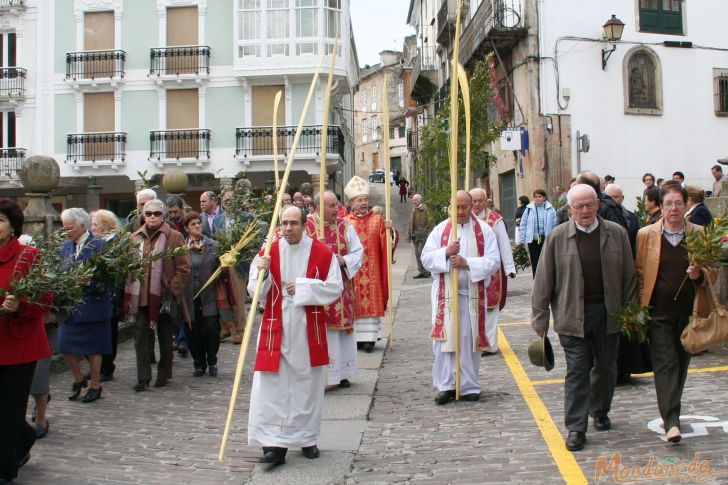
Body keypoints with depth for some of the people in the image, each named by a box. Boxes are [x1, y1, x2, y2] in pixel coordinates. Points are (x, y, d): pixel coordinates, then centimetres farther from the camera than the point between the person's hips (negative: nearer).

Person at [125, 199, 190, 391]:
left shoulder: (174, 237, -2)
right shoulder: (135, 238, 10)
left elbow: (183, 268, -4)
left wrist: (173, 289, -12)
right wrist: (129, 288, 4)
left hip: (164, 296, -3)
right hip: (140, 296, 3)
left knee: (165, 337, 10)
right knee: (141, 336, 0)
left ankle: (164, 374, 23)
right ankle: (143, 377, 5)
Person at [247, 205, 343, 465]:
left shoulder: (322, 253, -3)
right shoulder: (268, 252, 1)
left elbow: (335, 287, -3)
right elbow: (255, 290, 3)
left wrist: (303, 287, -13)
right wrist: (261, 273, -17)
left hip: (308, 330, 0)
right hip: (276, 329, 0)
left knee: (308, 385, 10)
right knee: (271, 386, -5)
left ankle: (307, 438, 24)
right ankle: (274, 443, 0)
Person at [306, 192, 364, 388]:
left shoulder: (345, 227, 6)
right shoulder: (306, 226, -5)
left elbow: (358, 251, 7)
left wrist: (344, 260, -11)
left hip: (341, 288, 4)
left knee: (342, 328, 9)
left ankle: (341, 373, 21)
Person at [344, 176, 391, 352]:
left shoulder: (377, 220, 4)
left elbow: (385, 246, -6)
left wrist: (388, 230, -20)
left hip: (371, 272, 0)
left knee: (371, 302, 0)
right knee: (354, 303, 2)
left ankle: (369, 337, 5)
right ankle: (355, 336, 10)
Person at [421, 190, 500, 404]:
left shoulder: (484, 230, 2)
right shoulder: (440, 229, 6)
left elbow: (494, 261, -6)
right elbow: (426, 258, 0)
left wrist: (467, 263, -17)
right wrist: (446, 252, -17)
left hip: (473, 294, 0)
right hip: (445, 293, 1)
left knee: (469, 341, 4)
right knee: (445, 339, -1)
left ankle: (469, 386, 14)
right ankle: (445, 385, 7)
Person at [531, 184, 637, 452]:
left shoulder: (617, 234, 2)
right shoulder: (557, 237, -4)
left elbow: (629, 276, 6)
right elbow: (544, 280, -3)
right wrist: (540, 318, -4)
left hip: (608, 313, 2)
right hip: (572, 315, -2)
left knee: (606, 367, 15)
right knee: (577, 371, -1)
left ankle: (600, 412, 37)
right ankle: (576, 428, 7)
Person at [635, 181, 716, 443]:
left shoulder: (700, 234, 3)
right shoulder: (646, 234, 0)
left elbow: (712, 272, 10)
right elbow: (638, 273, 5)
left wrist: (699, 275, -13)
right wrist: (640, 307, -1)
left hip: (688, 312, 2)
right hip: (658, 312, -2)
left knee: (681, 364, 12)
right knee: (665, 364, -7)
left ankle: (670, 411, 30)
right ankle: (671, 421, -8)